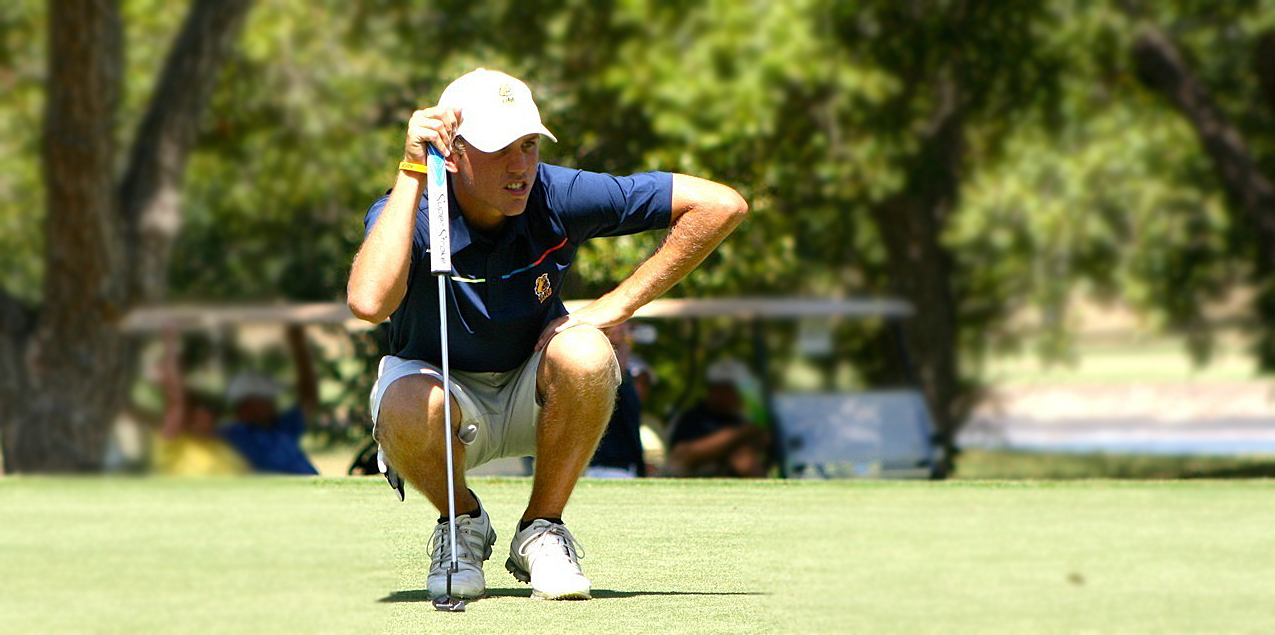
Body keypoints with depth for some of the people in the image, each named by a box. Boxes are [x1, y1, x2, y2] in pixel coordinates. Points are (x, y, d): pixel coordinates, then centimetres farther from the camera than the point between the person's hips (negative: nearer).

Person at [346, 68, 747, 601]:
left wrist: (619, 304, -18)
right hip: (445, 386, -2)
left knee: (586, 356, -33)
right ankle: (462, 521, -2)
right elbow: (370, 302, -48)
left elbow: (721, 205, -17)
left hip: (533, 395, 2)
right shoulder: (407, 213, -24)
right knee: (405, 408, -38)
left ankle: (542, 528, -8)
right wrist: (411, 172, -44)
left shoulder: (558, 197, -20)